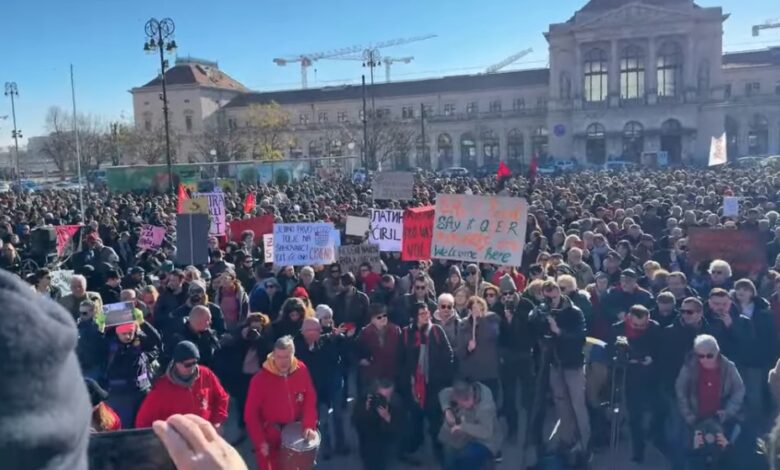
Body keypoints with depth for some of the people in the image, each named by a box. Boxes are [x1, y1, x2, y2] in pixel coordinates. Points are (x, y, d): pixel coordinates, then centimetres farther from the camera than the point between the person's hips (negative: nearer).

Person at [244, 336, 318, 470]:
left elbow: (310, 399, -4)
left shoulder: (301, 370, -11)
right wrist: (260, 441, -18)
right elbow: (251, 413, -15)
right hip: (271, 435, -3)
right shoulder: (260, 379, -20)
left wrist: (309, 425, -14)